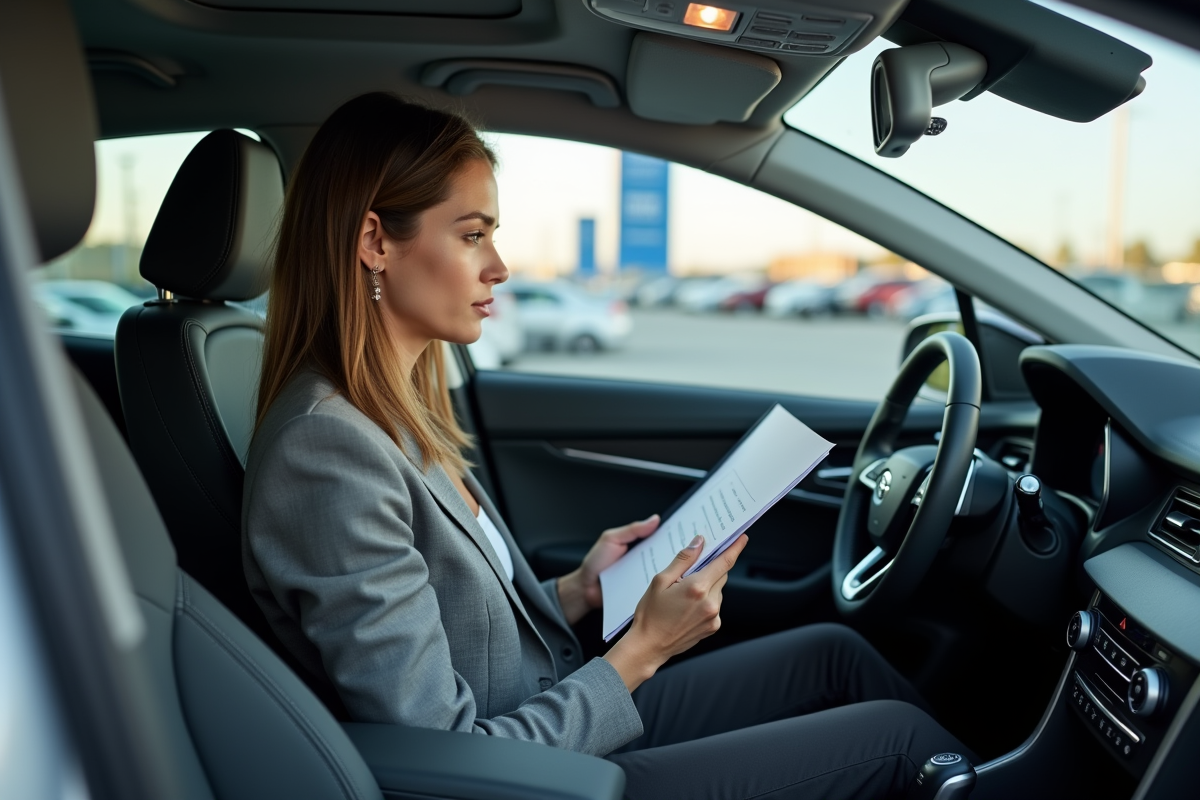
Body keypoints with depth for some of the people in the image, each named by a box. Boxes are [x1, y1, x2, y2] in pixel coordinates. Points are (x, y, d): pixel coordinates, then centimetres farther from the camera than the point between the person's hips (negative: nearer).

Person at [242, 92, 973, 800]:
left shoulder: (394, 414, 1)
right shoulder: (327, 451, -27)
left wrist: (577, 592, -1)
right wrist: (640, 650, -18)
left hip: (564, 725, 8)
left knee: (832, 651, 12)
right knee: (899, 734, -1)